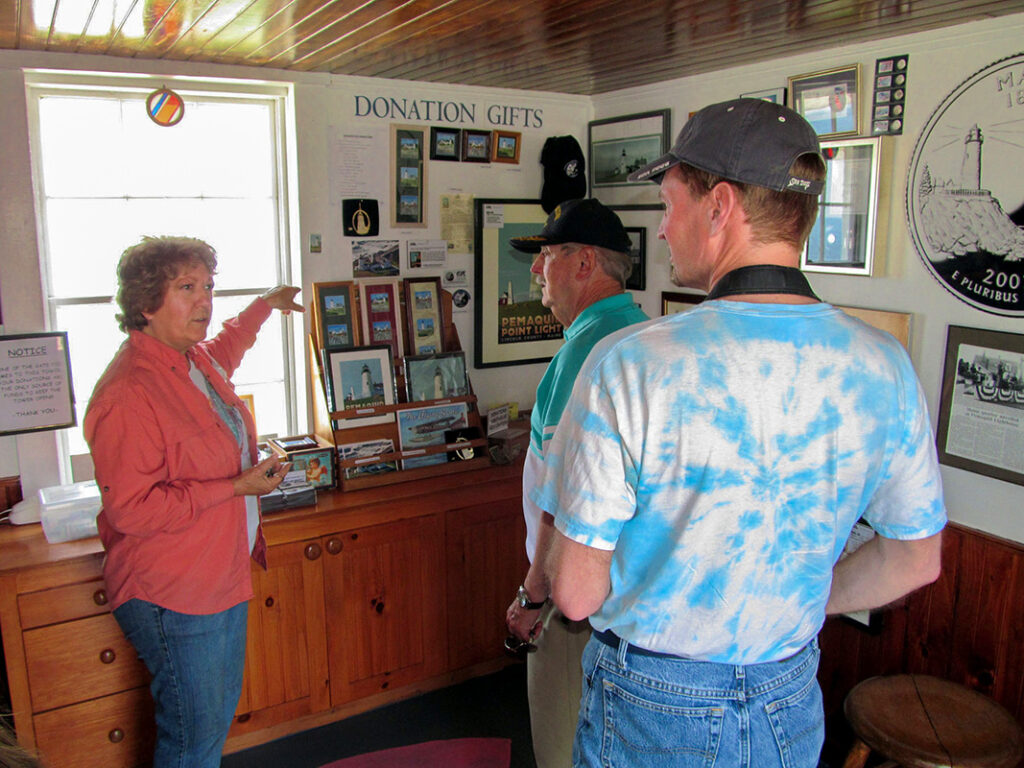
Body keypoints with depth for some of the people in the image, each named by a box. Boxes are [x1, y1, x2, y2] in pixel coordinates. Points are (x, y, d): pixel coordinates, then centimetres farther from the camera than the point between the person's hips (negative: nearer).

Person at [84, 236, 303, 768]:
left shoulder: (196, 360, 5)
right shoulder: (128, 394, -24)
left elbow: (224, 349, 32)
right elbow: (132, 509, -26)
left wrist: (266, 304, 41)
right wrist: (237, 486, -24)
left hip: (223, 578, 9)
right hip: (172, 599, -9)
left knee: (220, 714, 22)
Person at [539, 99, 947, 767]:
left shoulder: (627, 365, -27)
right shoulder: (884, 367, -12)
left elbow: (576, 594, -20)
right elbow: (916, 560, 1)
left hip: (653, 707, -3)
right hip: (793, 706, 4)